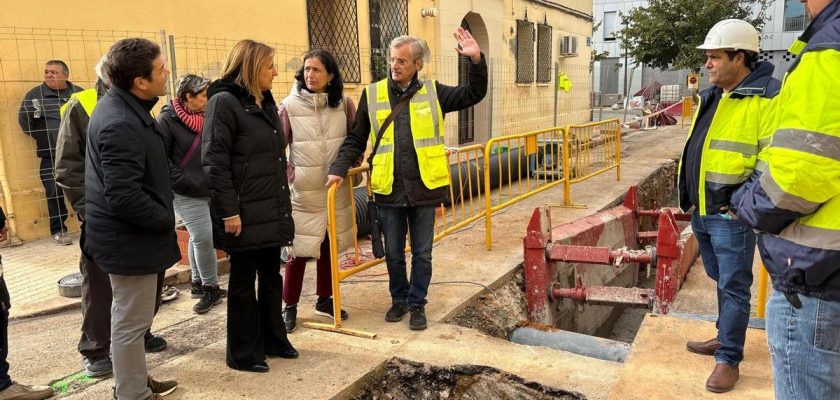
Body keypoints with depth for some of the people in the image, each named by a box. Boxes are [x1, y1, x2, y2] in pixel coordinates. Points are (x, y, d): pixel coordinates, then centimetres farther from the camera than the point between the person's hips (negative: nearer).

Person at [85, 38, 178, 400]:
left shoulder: (124, 107, 7)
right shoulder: (120, 125, -26)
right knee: (132, 322, 4)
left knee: (130, 317, 23)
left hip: (127, 233, 11)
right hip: (130, 238, -11)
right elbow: (125, 198, -30)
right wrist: (169, 223, -16)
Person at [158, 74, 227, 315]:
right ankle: (210, 287, 8)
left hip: (212, 189, 6)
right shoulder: (167, 119, -10)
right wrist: (186, 182, -16)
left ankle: (198, 283, 27)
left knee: (198, 238, 15)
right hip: (188, 193, -6)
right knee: (203, 237, -7)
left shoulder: (207, 118, 8)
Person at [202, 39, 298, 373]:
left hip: (272, 209, 8)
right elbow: (214, 162, -18)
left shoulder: (265, 101, 14)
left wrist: (283, 203, 18)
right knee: (243, 282, 5)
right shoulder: (224, 102, -12)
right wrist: (229, 211, -20)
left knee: (271, 276, 16)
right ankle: (243, 353, 20)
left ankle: (273, 339, 32)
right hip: (246, 213, -8)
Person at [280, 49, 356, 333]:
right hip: (303, 190, -3)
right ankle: (290, 306, 17)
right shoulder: (290, 106, -9)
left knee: (329, 245, 14)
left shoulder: (344, 103, -2)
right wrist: (289, 176, -9)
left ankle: (324, 300, 29)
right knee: (299, 248, 1)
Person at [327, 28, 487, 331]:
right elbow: (356, 139, 7)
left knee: (422, 253, 11)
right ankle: (400, 299, 35)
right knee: (393, 254, 14)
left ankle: (417, 304, 28)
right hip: (389, 191, 1)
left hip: (424, 189, 0)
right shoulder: (372, 94, 3)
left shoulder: (433, 92, 2)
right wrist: (339, 168, -5)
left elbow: (474, 94, 4)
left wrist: (477, 61, -10)